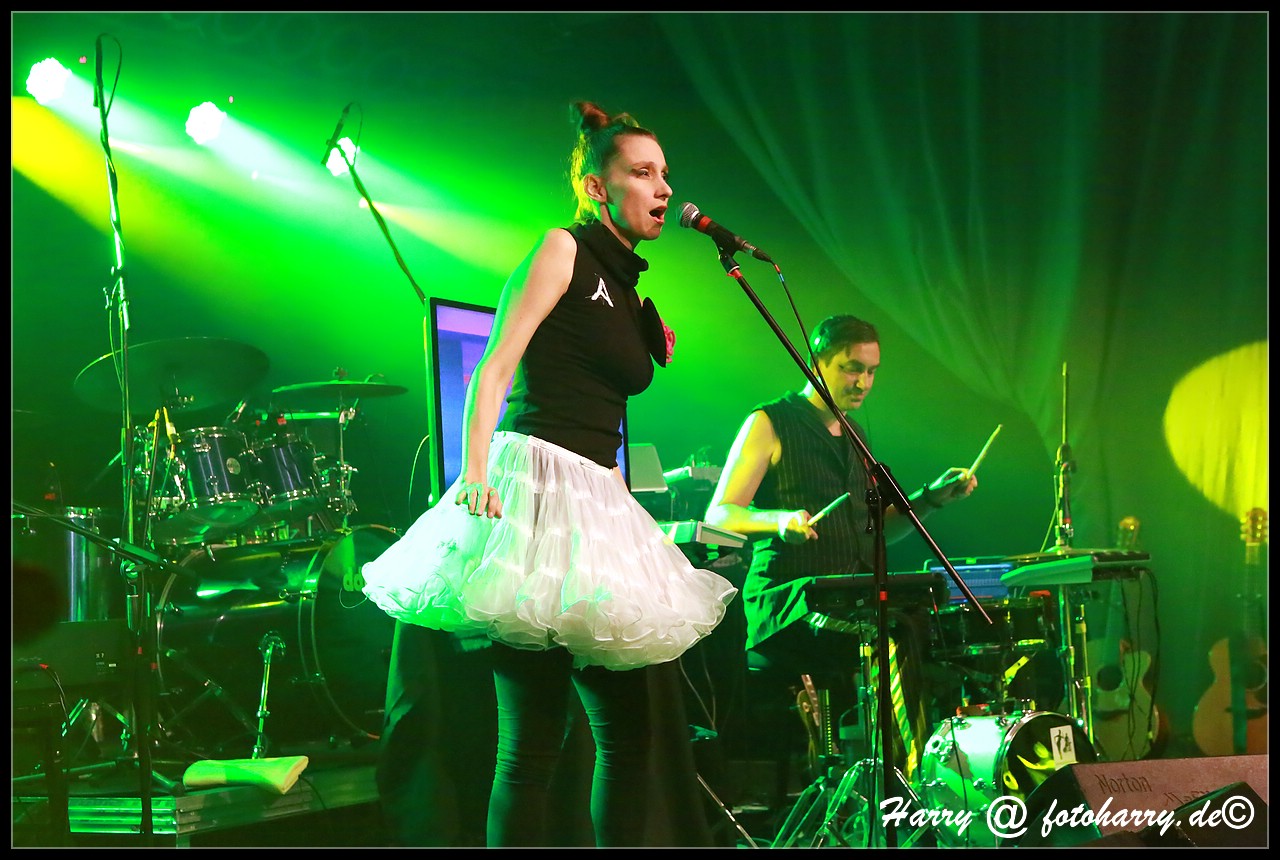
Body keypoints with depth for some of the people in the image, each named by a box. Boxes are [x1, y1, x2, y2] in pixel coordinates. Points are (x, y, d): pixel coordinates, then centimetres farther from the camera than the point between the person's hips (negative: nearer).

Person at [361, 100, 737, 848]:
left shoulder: (626, 289, 22)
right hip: (535, 481, -9)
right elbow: (495, 369, -12)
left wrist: (657, 350, 18)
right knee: (534, 743, -11)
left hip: (598, 501, 9)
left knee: (629, 730, 8)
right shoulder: (564, 250, -1)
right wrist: (475, 474, -22)